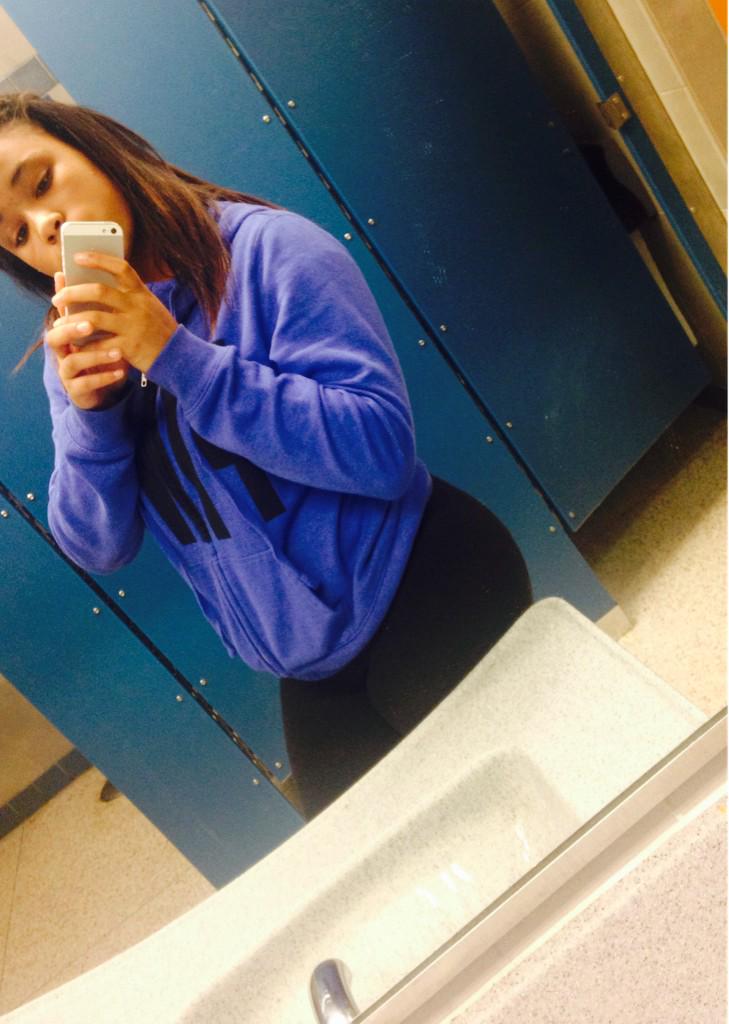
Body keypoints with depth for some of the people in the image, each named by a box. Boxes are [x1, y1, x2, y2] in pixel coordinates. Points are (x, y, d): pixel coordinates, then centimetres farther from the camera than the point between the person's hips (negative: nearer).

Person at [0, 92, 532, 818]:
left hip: (430, 599, -5)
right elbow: (100, 548, -1)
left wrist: (175, 356, -28)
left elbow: (383, 449, -26)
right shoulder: (80, 347, 1)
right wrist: (89, 412, -19)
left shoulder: (267, 249, -17)